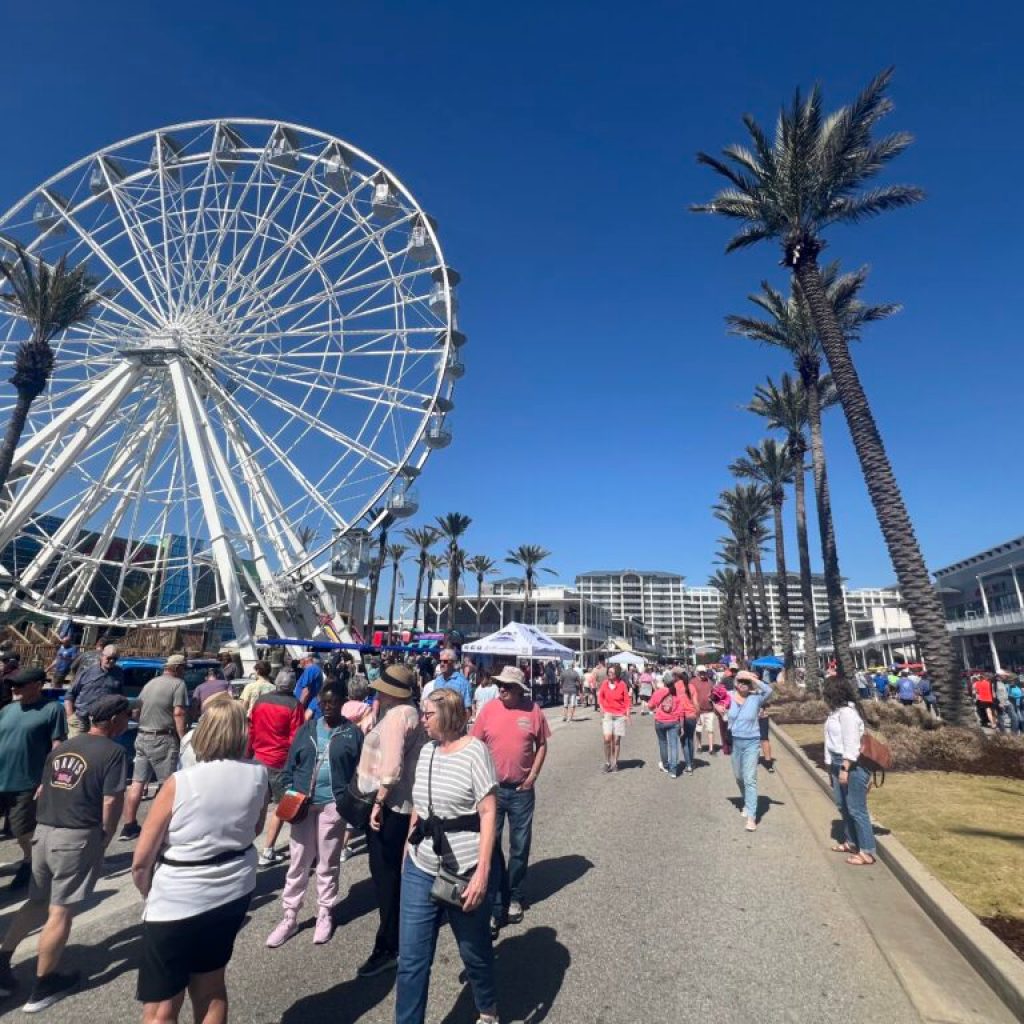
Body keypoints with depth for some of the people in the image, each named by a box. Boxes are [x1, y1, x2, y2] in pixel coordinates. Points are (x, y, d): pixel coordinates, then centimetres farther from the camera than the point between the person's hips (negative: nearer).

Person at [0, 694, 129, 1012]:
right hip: (78, 837, -7)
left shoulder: (63, 747, 10)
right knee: (60, 911, 6)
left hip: (43, 832, 7)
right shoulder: (114, 752, -13)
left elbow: (43, 791, 16)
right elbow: (111, 803, -15)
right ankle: (43, 987, 18)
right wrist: (105, 840, 1)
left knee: (37, 902, 25)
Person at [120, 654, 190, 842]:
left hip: (142, 737, 8)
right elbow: (178, 713, -17)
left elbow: (136, 711, 19)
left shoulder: (150, 683, 15)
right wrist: (183, 739, -15)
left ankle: (129, 827, 17)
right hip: (163, 739, -7)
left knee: (137, 783, 11)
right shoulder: (178, 684, -9)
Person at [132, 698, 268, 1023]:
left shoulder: (179, 783, -21)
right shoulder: (258, 775, -10)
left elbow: (141, 861, -11)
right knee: (210, 987, 24)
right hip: (234, 892, 4)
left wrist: (151, 894, 8)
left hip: (178, 902, -4)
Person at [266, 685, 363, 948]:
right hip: (301, 803, 2)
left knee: (327, 864, 13)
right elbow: (291, 764, 7)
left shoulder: (353, 733, -4)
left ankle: (325, 914, 30)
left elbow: (360, 771, -5)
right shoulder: (307, 729, 4)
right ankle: (290, 917, 27)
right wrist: (289, 791, -8)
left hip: (333, 805, -2)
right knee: (297, 862, 11)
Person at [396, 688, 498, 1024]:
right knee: (411, 959, 7)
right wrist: (409, 850, 14)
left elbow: (488, 813, -17)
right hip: (420, 871, 5)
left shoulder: (474, 751, -16)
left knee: (474, 951, 18)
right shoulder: (426, 750, 3)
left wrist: (483, 872, -21)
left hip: (465, 873, -4)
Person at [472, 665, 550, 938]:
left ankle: (515, 898, 36)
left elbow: (542, 745, 2)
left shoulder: (533, 711, -9)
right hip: (492, 789, 0)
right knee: (490, 847, 5)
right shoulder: (489, 709, -8)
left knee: (520, 847, 15)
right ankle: (495, 907, 20)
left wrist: (533, 775, -5)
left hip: (522, 791, 0)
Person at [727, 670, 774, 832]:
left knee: (750, 779, -8)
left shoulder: (756, 698, -10)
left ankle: (751, 817, -6)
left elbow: (768, 690, -27)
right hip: (735, 742, 3)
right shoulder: (730, 697, -4)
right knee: (739, 777, 19)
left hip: (751, 743, -3)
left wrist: (753, 678, -23)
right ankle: (747, 803, 44)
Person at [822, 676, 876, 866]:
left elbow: (851, 744, -22)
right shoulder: (836, 710, 9)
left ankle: (867, 852, 7)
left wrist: (845, 769, -22)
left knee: (856, 809, -2)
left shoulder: (847, 712, -20)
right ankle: (851, 842, 32)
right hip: (838, 763, 10)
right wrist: (833, 765, 18)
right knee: (843, 806, 19)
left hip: (852, 765, -10)